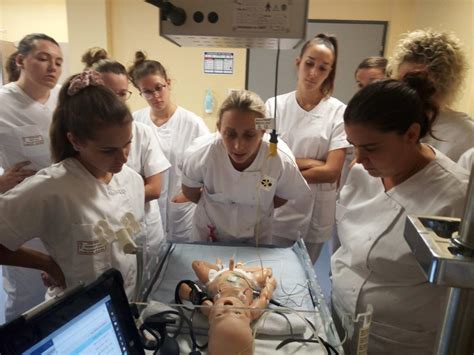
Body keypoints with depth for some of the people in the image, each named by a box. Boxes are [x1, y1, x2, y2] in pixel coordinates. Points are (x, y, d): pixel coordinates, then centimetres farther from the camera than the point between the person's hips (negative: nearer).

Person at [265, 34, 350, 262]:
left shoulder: (338, 112, -9)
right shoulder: (274, 105, -4)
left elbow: (332, 171, -13)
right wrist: (309, 162, -15)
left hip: (316, 213, 0)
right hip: (277, 210, 1)